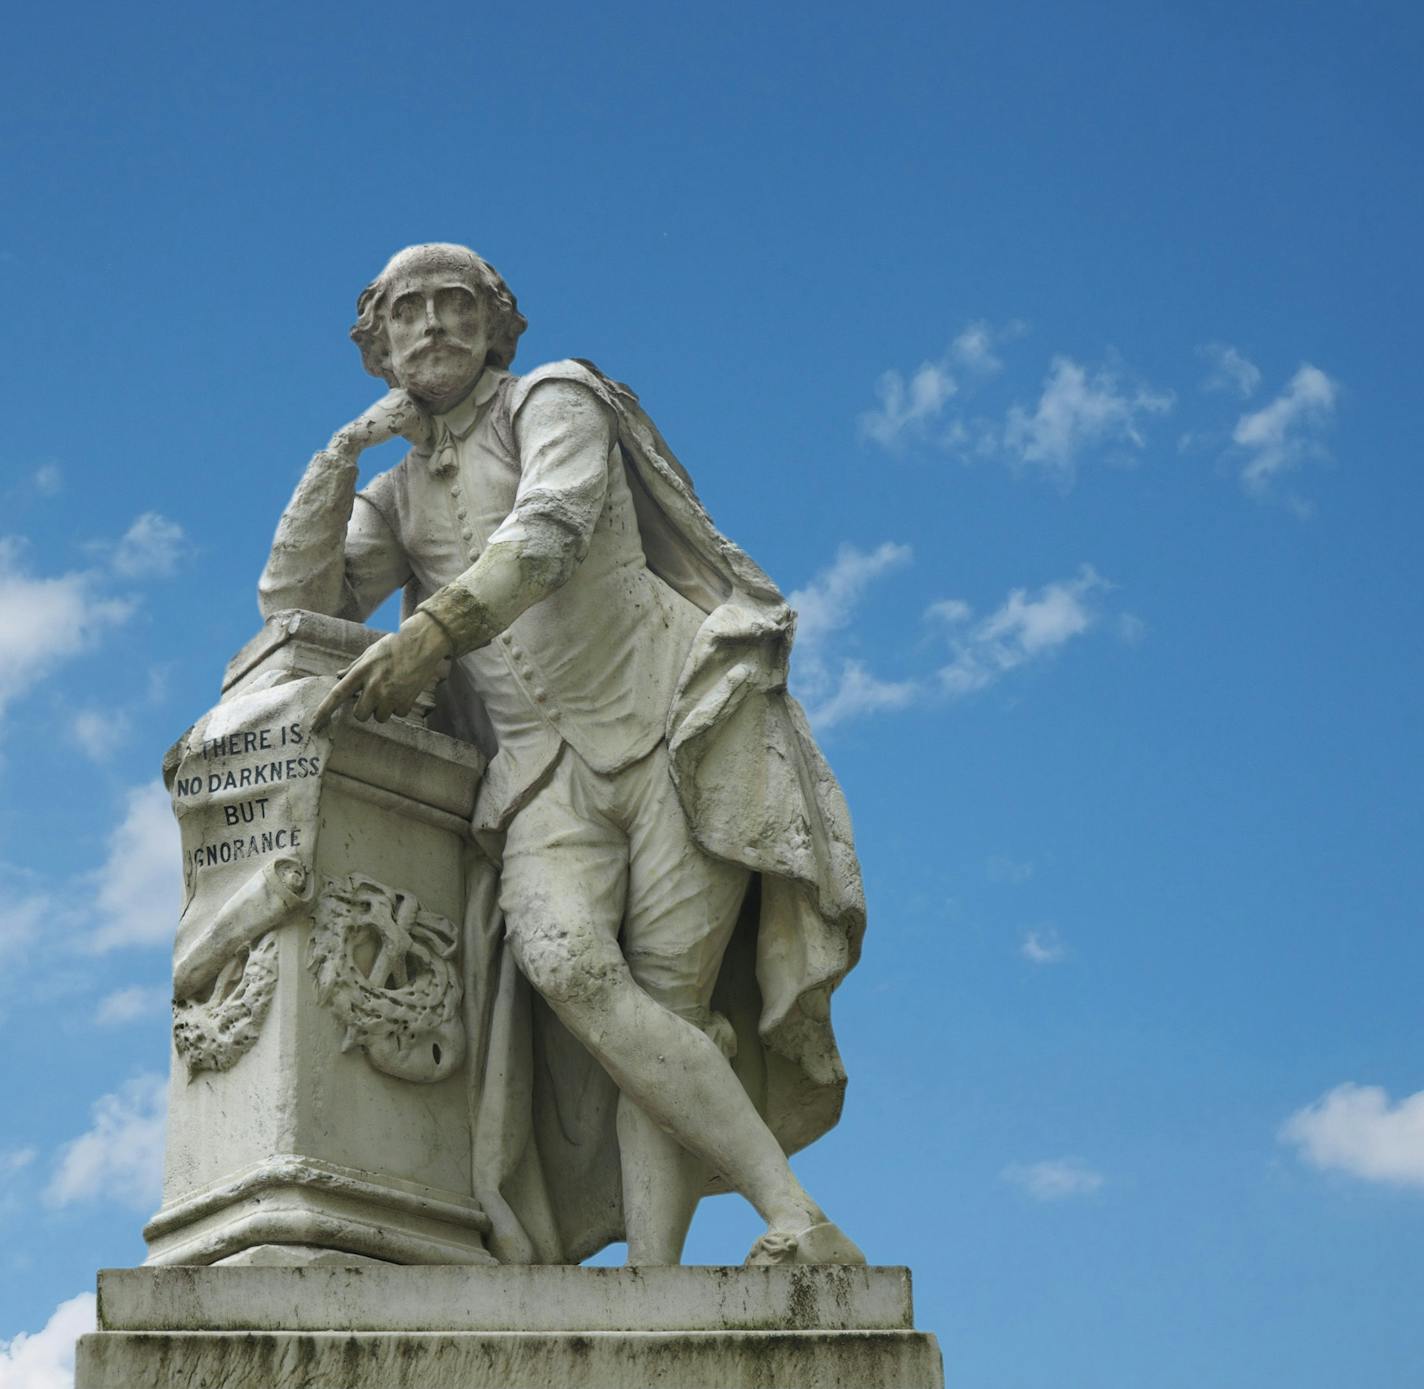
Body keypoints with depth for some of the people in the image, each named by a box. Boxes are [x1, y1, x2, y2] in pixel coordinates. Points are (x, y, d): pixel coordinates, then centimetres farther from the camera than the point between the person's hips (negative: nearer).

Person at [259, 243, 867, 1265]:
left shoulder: (554, 400, 5)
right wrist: (346, 449, 6)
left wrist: (433, 630, -32)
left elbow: (552, 529, -16)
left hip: (679, 722, -3)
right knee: (566, 966, -25)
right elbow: (294, 610, 10)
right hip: (549, 775, 3)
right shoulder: (395, 502, 22)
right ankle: (801, 1222, -29)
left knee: (665, 1001, -17)